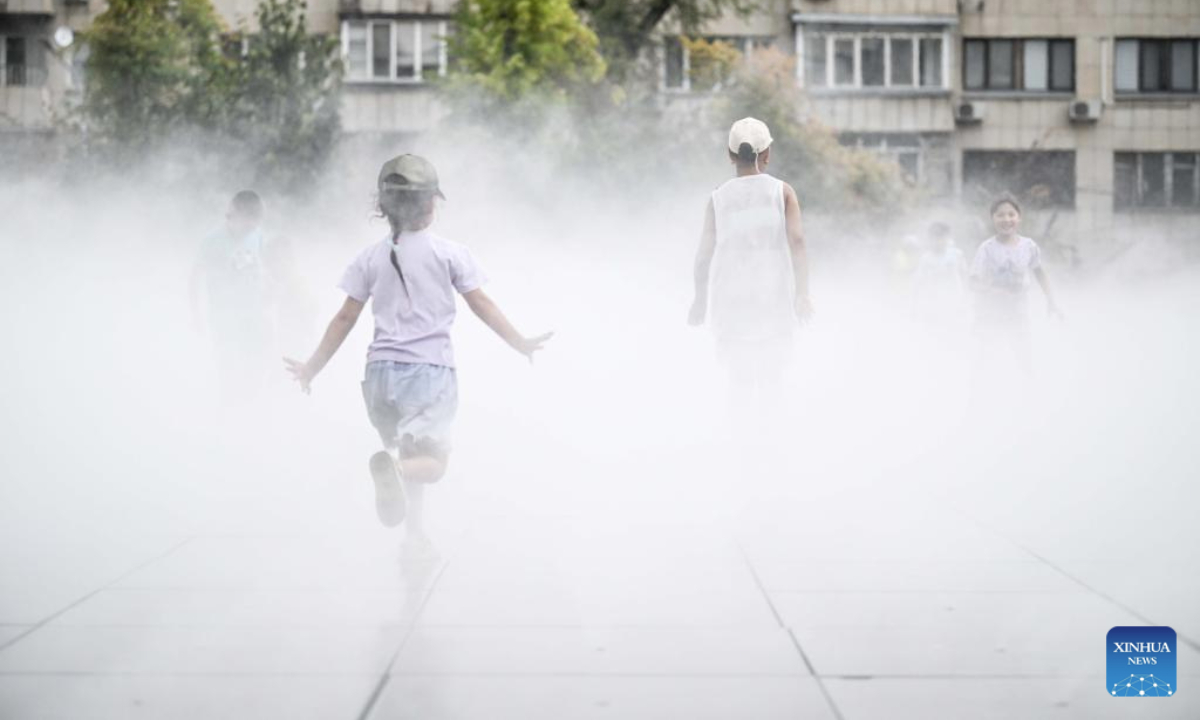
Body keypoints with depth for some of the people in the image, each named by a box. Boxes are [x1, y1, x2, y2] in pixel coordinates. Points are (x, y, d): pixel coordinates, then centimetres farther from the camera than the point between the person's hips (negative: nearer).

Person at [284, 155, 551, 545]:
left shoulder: (371, 258, 6)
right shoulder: (449, 253, -2)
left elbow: (345, 319, 5)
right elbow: (482, 305, 1)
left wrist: (312, 368, 14)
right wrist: (521, 344, 13)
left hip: (382, 370, 4)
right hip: (431, 370, -3)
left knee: (407, 454, 20)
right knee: (433, 462, -2)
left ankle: (416, 539, 11)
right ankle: (393, 466, -36)